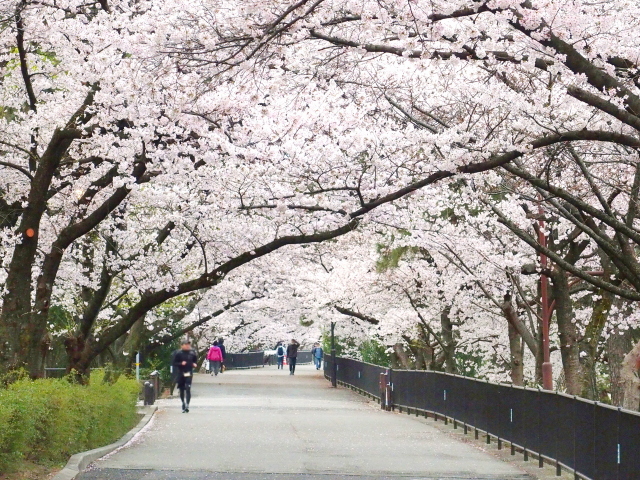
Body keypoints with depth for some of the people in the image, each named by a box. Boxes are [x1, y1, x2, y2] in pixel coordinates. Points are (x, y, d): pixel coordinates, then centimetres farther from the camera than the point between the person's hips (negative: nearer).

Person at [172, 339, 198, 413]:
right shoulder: (179, 353, 0)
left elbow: (195, 361, 18)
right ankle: (183, 404, 24)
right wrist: (181, 363, -15)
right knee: (182, 390, 8)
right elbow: (175, 363, 1)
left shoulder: (192, 353, 5)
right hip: (181, 373, 1)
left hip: (189, 373, -1)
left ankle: (187, 405, -21)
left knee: (188, 388, -15)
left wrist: (195, 364, -3)